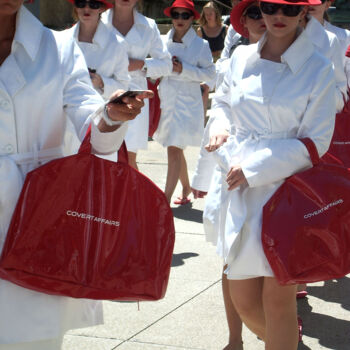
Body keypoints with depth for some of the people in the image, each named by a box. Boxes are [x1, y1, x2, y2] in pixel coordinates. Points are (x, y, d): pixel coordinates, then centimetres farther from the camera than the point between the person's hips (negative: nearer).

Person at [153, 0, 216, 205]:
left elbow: (210, 73, -7)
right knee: (176, 150, 17)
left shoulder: (201, 45, -6)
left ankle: (166, 200, -11)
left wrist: (184, 70, -17)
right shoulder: (163, 41, 5)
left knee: (174, 150, -12)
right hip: (166, 101, 5)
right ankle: (186, 188, 36)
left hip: (187, 102, -5)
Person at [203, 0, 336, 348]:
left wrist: (254, 168, -13)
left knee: (278, 297, -5)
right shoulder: (241, 57, 6)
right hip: (239, 192, 4)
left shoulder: (318, 69, -6)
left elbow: (314, 142, -8)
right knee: (244, 300, 6)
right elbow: (222, 100, 23)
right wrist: (220, 128, 0)